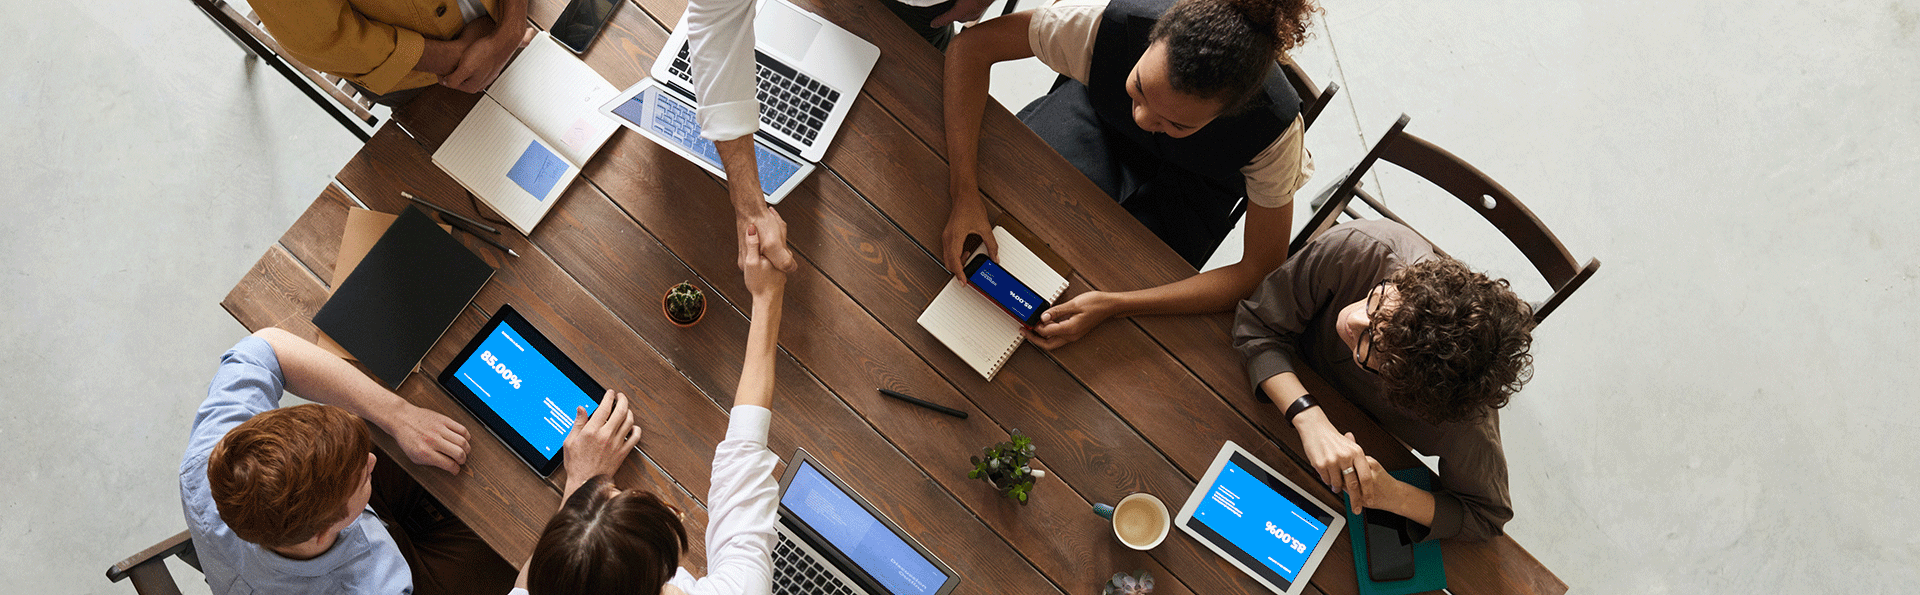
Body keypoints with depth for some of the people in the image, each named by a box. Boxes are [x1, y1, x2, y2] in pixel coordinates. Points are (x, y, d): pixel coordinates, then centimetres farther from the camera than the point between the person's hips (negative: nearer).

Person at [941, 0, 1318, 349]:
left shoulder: (1275, 129, -39)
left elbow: (1262, 272, -30)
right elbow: (973, 45, -29)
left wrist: (1114, 305, -40)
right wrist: (964, 193, -40)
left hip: (1190, 183, -1)